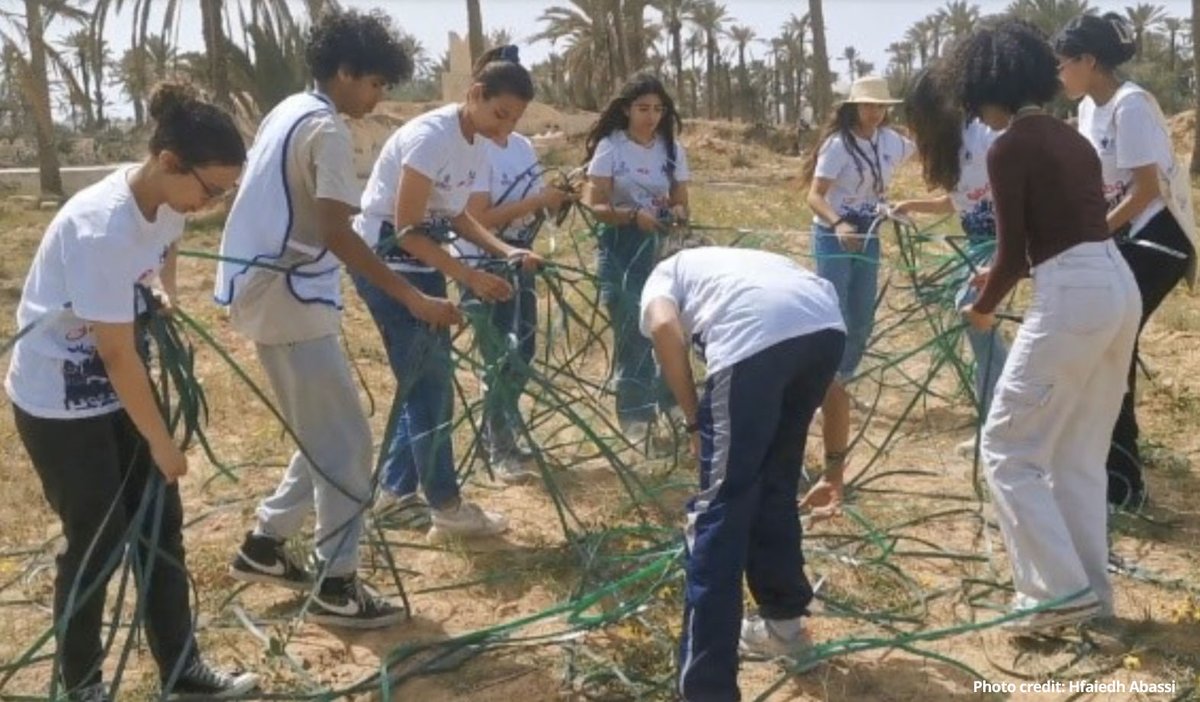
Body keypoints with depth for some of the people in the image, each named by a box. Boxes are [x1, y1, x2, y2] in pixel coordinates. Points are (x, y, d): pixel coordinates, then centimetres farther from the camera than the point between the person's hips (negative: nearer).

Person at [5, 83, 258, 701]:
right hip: (59, 404, -8)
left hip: (116, 393, 8)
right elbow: (117, 356, -26)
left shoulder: (164, 202, -8)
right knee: (97, 542, 2)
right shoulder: (102, 230, -32)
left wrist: (164, 292, 0)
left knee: (159, 527, 10)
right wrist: (161, 441, -17)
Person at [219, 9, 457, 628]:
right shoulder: (326, 129, -15)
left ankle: (264, 547, 27)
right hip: (291, 298, -10)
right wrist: (415, 300, -23)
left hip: (267, 289, 10)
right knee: (345, 443, -3)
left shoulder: (288, 113, 15)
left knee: (323, 436, 17)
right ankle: (336, 587, 4)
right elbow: (338, 236, -22)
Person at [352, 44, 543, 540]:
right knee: (429, 381, -6)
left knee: (425, 378, 12)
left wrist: (506, 251, -3)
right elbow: (407, 229, -25)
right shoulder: (430, 137, -24)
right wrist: (469, 277, -28)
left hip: (422, 266, 9)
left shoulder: (478, 144, 3)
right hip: (386, 263, -9)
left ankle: (398, 489, 26)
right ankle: (447, 508, 3)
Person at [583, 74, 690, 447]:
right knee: (631, 333, -3)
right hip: (620, 250, -3)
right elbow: (594, 207, -10)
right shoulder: (610, 147, -5)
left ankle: (666, 412, 16)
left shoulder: (672, 150, 6)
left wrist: (675, 213, -17)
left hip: (661, 248, 3)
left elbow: (681, 204, 7)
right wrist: (634, 214, -27)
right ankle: (637, 420, 8)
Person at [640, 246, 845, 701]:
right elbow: (833, 387, 45)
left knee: (721, 510, 3)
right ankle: (784, 621, 42)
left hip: (755, 334, -6)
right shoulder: (748, 264, 44)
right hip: (829, 327, 6)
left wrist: (694, 420, 12)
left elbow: (665, 327, 2)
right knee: (775, 480, 27)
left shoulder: (666, 273, 32)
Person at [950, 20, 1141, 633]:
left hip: (1073, 297, -9)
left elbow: (1014, 254, -9)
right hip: (1118, 287, 9)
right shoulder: (1069, 137, 16)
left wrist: (984, 306, 10)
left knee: (1008, 448, 2)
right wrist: (1001, 274, 32)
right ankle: (1091, 587, 25)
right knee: (1080, 454, 18)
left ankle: (1057, 590, 2)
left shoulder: (1010, 147, -9)